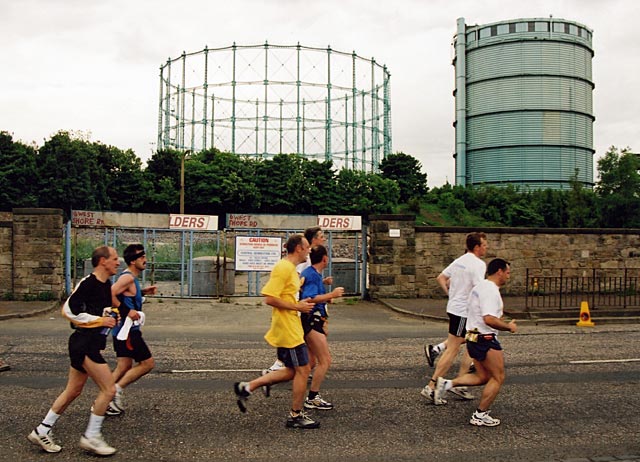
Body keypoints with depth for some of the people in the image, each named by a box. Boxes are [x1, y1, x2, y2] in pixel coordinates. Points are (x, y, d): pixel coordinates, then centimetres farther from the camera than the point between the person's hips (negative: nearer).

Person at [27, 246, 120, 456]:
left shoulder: (106, 284, 12)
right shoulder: (88, 283, -17)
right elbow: (69, 310, -21)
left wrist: (112, 315, 10)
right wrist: (100, 320, -19)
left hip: (91, 343, 10)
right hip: (84, 343, -10)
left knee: (73, 391, 17)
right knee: (108, 389, -7)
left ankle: (42, 432, 28)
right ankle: (91, 437, 6)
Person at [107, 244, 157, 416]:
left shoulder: (131, 278, 13)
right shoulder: (128, 277, -17)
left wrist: (143, 292, 16)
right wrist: (128, 311, -24)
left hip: (124, 329, 10)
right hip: (127, 329, -10)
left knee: (124, 367, 14)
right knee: (148, 363, -5)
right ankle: (118, 389, -1)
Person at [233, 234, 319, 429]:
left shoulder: (291, 269, 15)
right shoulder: (283, 268, -17)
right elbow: (270, 299, -23)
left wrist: (301, 303, 11)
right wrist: (297, 307, -17)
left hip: (289, 329, 10)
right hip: (288, 330, -10)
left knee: (291, 371, 14)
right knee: (302, 370, 0)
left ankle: (246, 387, 17)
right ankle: (296, 415, 13)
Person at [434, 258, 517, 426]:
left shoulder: (481, 287, 14)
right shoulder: (490, 290, -19)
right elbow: (489, 319, -29)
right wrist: (508, 326, -15)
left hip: (474, 338, 10)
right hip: (486, 340, -10)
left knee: (483, 377, 18)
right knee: (498, 377, 3)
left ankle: (447, 384, 8)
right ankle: (480, 415, 8)